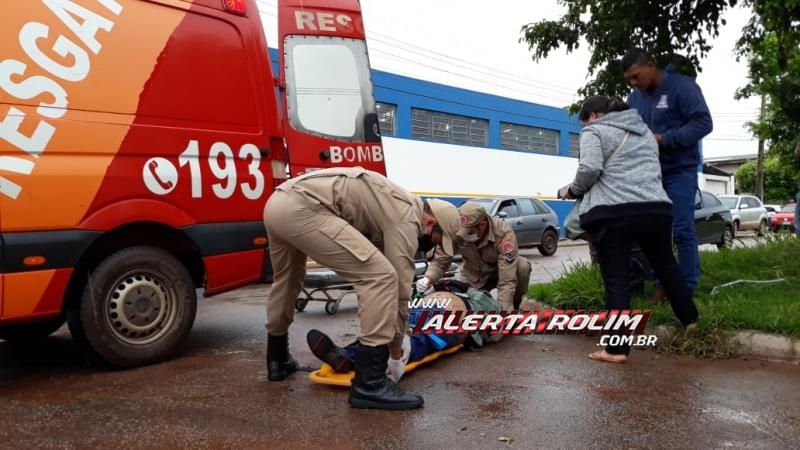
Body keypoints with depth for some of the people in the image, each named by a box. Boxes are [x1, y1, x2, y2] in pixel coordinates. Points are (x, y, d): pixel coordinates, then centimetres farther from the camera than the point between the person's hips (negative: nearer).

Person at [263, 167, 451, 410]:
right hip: (302, 209, -11)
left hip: (277, 203, 11)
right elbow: (401, 285, 3)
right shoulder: (406, 218, 3)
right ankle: (370, 384, -7)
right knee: (381, 277, -10)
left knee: (286, 279, 34)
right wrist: (396, 349, 15)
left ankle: (278, 360, 48)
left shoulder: (396, 205, 30)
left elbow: (365, 267, 35)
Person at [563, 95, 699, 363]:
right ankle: (690, 319, 38)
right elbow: (652, 171, 26)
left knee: (616, 281, -2)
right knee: (666, 265, 25)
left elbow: (589, 169, -10)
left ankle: (617, 349, -3)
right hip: (657, 209, 6)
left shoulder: (594, 131, 6)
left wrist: (574, 191, 7)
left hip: (613, 213, -6)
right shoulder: (645, 132, 28)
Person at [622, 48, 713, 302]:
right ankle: (661, 283, 18)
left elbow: (703, 123, -15)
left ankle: (688, 288, 4)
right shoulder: (634, 97, 10)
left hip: (679, 171, -6)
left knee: (682, 230, -5)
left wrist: (664, 139, -21)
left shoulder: (681, 86, -9)